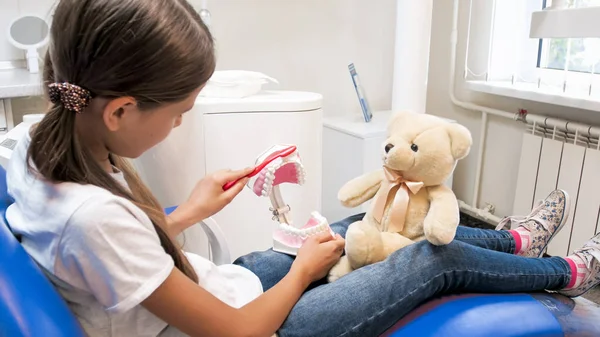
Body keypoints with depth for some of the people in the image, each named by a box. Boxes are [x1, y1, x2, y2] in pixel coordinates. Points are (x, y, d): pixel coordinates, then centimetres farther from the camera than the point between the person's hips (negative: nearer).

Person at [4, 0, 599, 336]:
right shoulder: (92, 215, -37)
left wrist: (189, 213, 6)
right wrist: (304, 270, -10)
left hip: (231, 278, 8)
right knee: (436, 258, 1)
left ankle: (512, 241, 39)